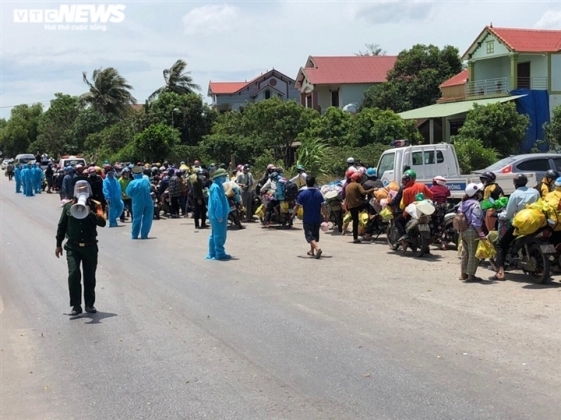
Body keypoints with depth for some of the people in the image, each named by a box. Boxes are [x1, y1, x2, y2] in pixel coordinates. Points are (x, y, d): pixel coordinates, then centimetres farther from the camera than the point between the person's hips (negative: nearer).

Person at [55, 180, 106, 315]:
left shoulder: (95, 206, 0)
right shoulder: (68, 206, 3)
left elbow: (102, 222, -13)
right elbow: (62, 226, 9)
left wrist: (89, 212, -25)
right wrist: (58, 244, 9)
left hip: (90, 246, 1)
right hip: (73, 247, 0)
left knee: (90, 277, 8)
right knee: (74, 274, -13)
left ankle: (89, 304, 22)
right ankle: (76, 306, -5)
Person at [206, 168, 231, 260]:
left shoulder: (218, 186, 15)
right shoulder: (216, 187, -18)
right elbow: (217, 202, -22)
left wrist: (223, 215, 22)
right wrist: (219, 215, -23)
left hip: (215, 215, 11)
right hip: (218, 215, -11)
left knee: (215, 235, 15)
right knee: (219, 235, -5)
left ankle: (212, 254, 21)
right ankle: (219, 254, 0)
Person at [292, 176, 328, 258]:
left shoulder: (303, 194, -9)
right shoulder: (319, 194, 0)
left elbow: (297, 206, -7)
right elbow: (323, 206, -2)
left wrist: (293, 215, 8)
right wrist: (326, 217, 6)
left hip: (307, 219, -4)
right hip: (317, 218, 4)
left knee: (309, 235, -5)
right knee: (315, 235, 19)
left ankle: (317, 248, -29)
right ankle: (312, 251, 32)